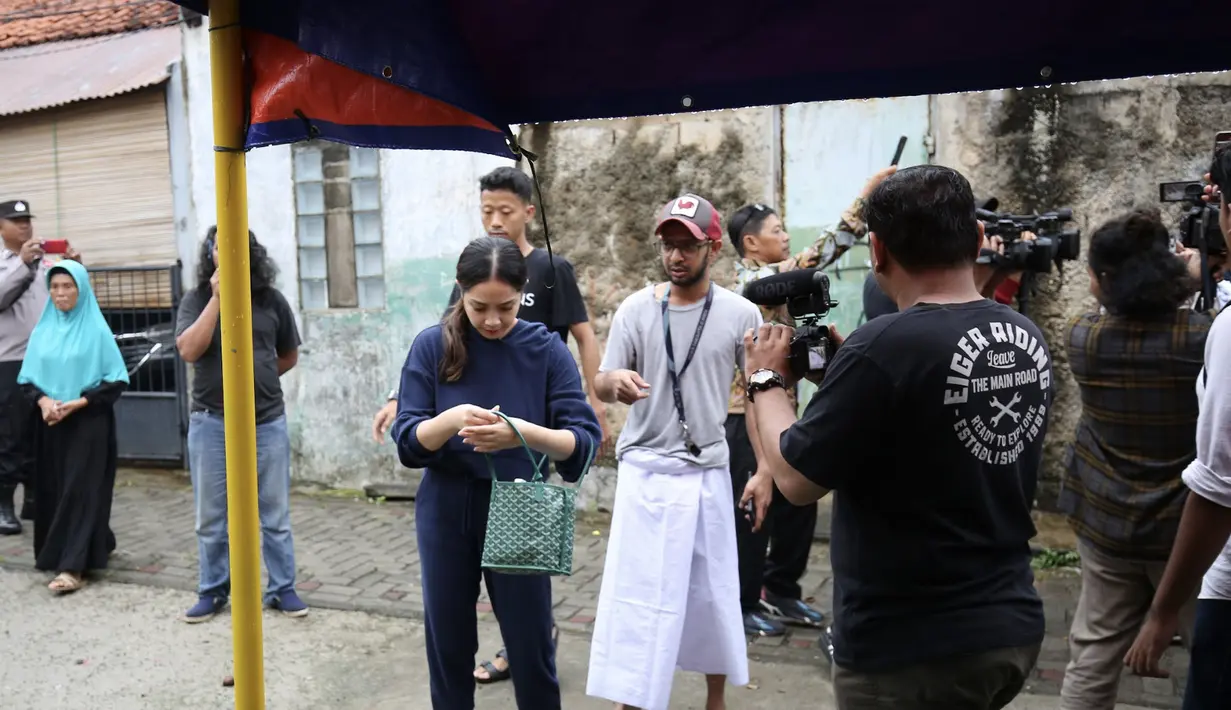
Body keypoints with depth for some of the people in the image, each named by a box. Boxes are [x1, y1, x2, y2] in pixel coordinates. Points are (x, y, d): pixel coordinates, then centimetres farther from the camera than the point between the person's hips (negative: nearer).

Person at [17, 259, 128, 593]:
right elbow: (27, 378, 9)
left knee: (79, 490, -8)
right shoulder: (43, 330, 7)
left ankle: (72, 567, -8)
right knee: (54, 489, 8)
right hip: (51, 424, 5)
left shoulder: (97, 330, -5)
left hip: (89, 422, -5)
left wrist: (78, 403, -16)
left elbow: (117, 379, -7)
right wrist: (43, 401, -11)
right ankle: (95, 546, 24)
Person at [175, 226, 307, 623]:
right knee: (211, 516, 9)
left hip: (268, 422, 1)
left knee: (275, 513, 7)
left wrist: (259, 378, 7)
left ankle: (282, 588, 18)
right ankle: (212, 591, 23)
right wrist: (217, 298, -17)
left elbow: (289, 356, 15)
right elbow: (189, 351, -16)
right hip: (212, 424, 0)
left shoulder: (271, 300, 3)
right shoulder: (196, 300, 0)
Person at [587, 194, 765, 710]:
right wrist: (616, 382, -26)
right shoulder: (636, 309, -4)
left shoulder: (740, 313, -4)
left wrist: (765, 471, -2)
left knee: (714, 595, 14)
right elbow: (600, 385, -2)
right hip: (645, 472, 0)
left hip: (708, 472, 1)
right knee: (634, 595, 0)